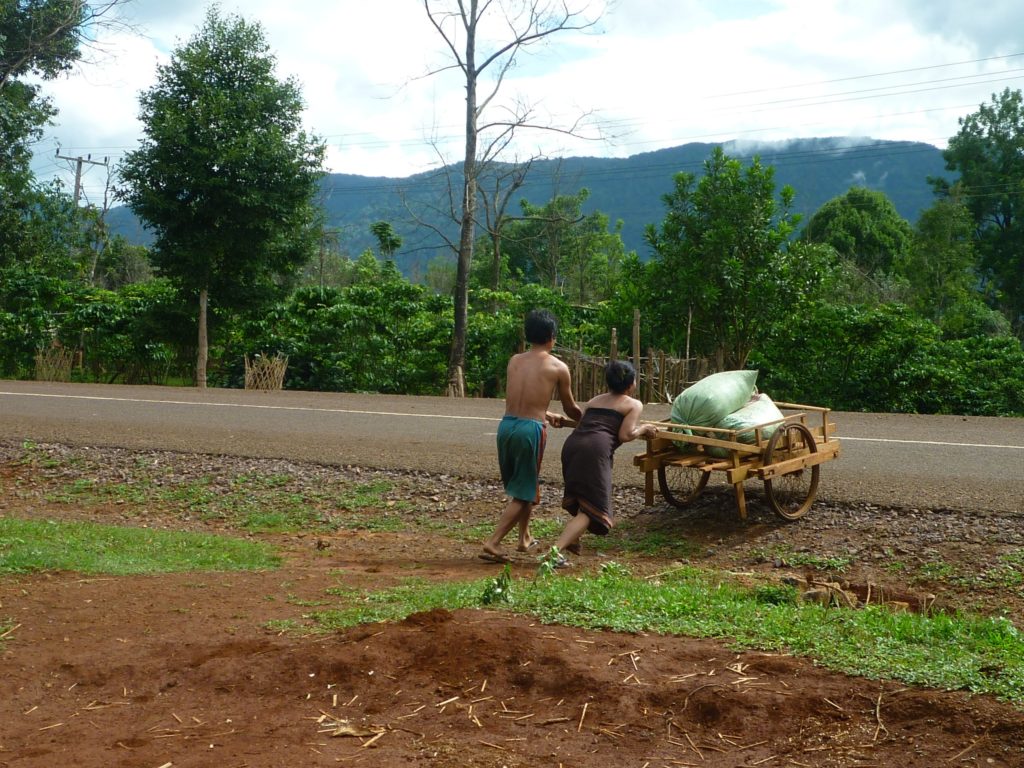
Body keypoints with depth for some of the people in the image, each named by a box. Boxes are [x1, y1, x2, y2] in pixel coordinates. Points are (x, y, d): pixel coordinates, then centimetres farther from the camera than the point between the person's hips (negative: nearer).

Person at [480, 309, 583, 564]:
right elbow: (571, 409, 13)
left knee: (523, 485, 25)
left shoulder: (514, 361, 13)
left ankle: (525, 538, 35)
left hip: (506, 425, 5)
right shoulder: (559, 368, 1)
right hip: (530, 429, -5)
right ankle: (492, 543, -6)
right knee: (523, 493, 4)